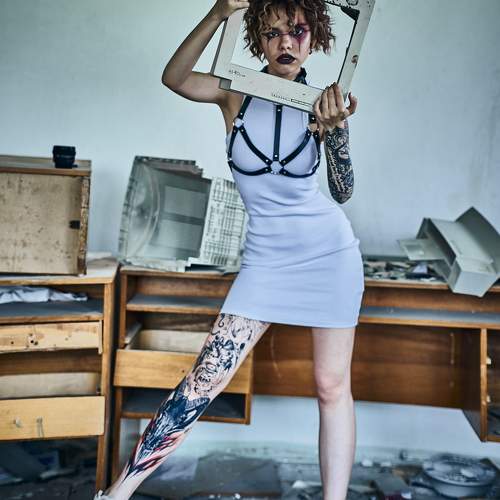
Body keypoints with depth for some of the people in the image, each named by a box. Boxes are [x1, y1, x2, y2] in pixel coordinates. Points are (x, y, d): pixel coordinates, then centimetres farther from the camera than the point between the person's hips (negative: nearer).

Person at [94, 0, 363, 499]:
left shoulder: (323, 102, -4)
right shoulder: (236, 93, -4)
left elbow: (343, 191, -13)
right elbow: (173, 78, -22)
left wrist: (334, 129, -31)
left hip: (331, 252, 1)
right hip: (266, 256, 0)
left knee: (333, 386, 5)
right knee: (207, 375, -3)